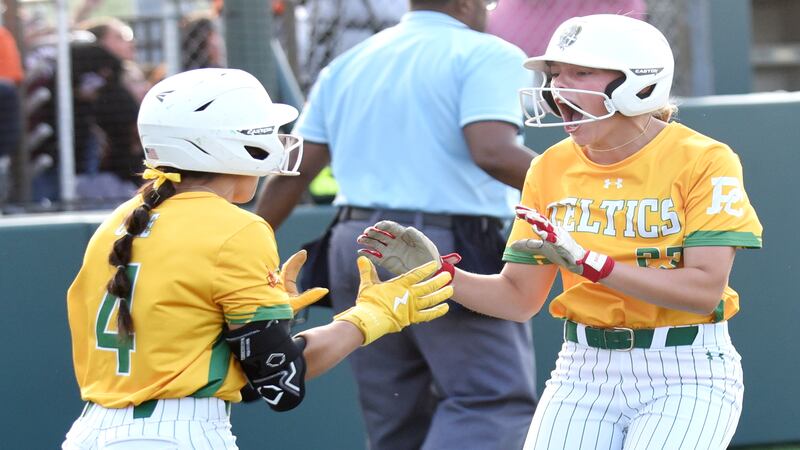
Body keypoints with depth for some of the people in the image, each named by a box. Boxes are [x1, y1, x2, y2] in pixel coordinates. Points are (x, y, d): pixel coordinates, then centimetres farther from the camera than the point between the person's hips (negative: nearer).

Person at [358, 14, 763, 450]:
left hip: (685, 376, -4)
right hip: (584, 374, 4)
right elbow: (519, 299, 8)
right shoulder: (551, 168, 5)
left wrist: (590, 263, -27)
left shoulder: (701, 160, -10)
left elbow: (704, 289, -20)